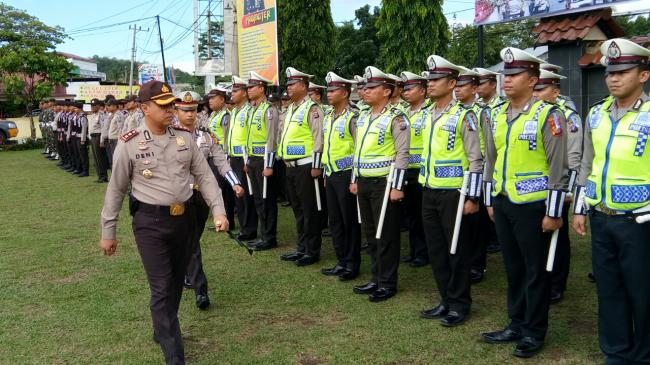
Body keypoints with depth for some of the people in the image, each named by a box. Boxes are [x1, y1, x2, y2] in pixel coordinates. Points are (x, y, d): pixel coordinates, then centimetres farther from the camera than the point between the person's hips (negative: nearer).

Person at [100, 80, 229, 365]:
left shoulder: (184, 137, 2)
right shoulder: (129, 144, -8)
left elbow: (204, 176, 5)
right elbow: (116, 190, -1)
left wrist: (218, 211, -5)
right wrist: (108, 232, 3)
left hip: (184, 217, 4)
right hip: (150, 222, -4)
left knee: (176, 281, 18)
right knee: (161, 288, -3)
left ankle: (162, 331, 41)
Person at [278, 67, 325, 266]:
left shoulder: (312, 108, -11)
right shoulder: (291, 109, 16)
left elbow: (318, 139, -16)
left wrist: (316, 166, -18)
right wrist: (285, 160, 18)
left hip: (305, 166, -9)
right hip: (291, 166, 9)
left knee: (309, 210, 0)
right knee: (298, 209, 14)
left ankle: (312, 251, 9)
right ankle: (302, 248, 24)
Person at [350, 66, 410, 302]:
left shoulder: (396, 118, -10)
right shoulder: (363, 118, 13)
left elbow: (402, 155, -14)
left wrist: (397, 187, -18)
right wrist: (355, 180, 17)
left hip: (384, 183, -8)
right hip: (364, 183, 8)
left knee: (386, 234, 0)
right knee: (370, 233, 13)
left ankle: (388, 284, 12)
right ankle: (376, 279, 25)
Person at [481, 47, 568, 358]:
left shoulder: (548, 114, -10)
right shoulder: (496, 115, 8)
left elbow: (558, 167, -11)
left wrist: (553, 212, -12)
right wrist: (490, 201, 14)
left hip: (532, 205, -6)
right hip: (503, 204, 6)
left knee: (536, 271, 6)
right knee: (513, 268, 15)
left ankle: (534, 332, 20)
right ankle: (516, 325, 29)